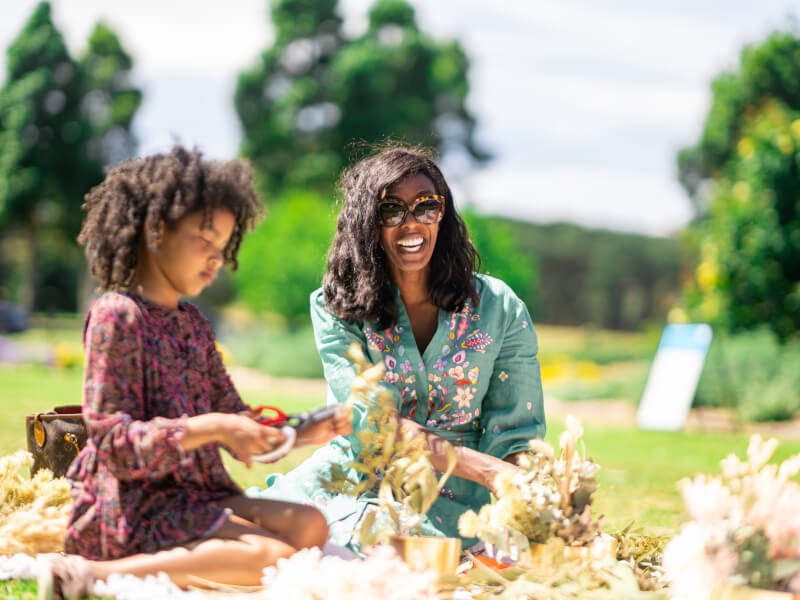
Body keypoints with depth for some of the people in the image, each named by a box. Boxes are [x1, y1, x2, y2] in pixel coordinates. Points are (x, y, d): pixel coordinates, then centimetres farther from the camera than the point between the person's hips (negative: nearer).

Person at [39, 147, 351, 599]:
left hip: (197, 496, 9)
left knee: (310, 524, -12)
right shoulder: (117, 315, -9)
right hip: (135, 506, -8)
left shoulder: (193, 324, 17)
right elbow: (115, 443, -16)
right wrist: (210, 428, -23)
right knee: (276, 557, -23)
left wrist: (305, 433, -1)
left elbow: (240, 424, 17)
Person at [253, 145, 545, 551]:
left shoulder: (499, 309, 2)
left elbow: (516, 436, 3)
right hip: (356, 480, 0)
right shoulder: (335, 309, -2)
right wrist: (488, 470, -26)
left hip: (454, 502, 0)